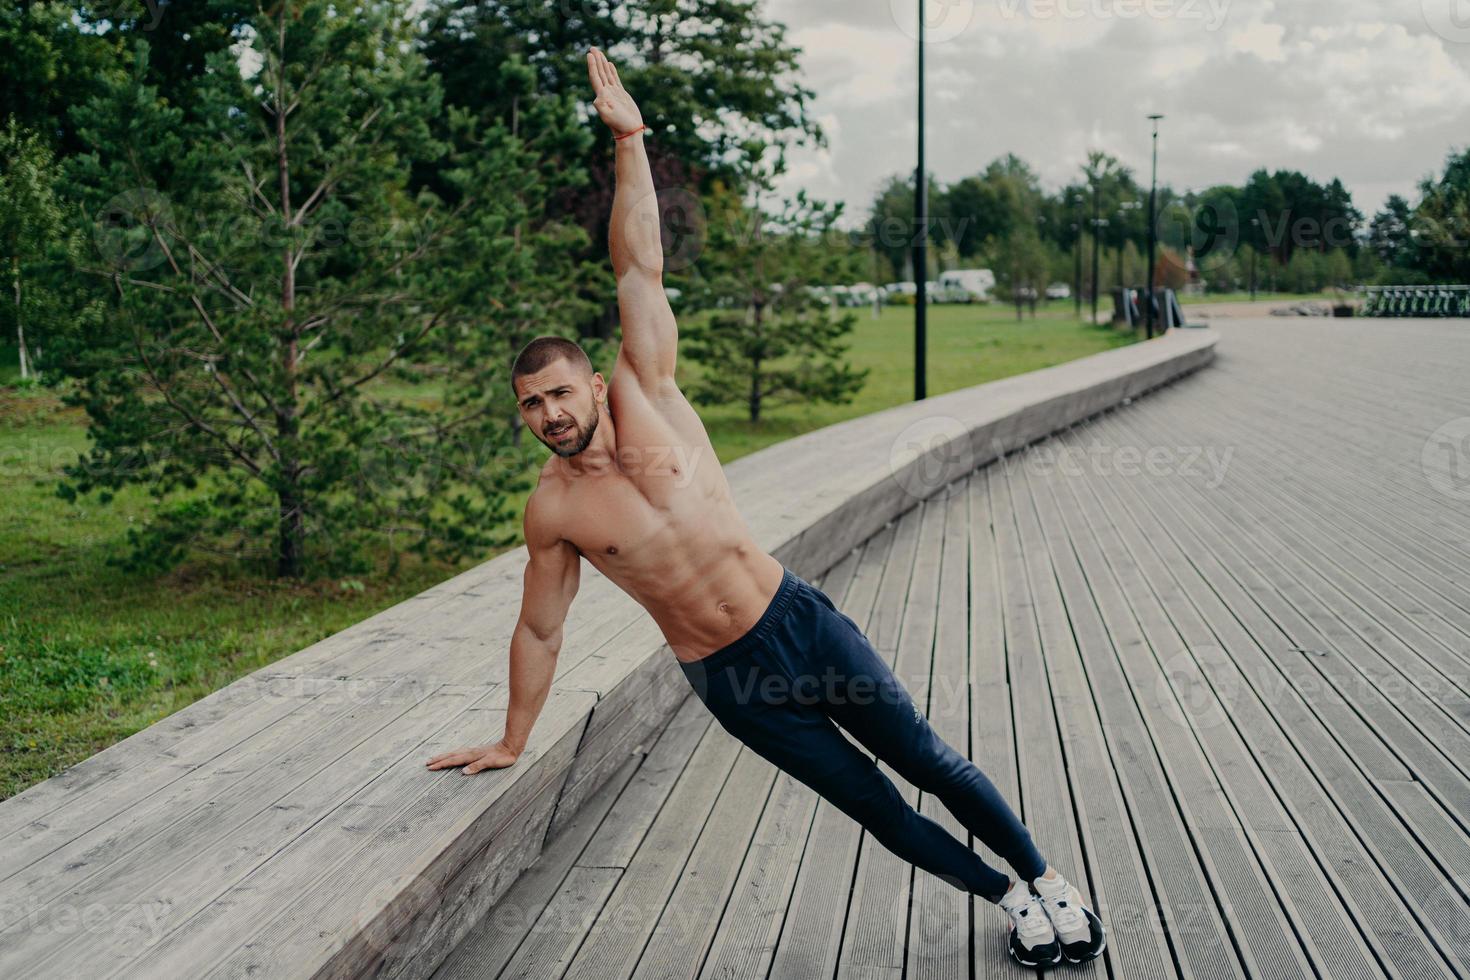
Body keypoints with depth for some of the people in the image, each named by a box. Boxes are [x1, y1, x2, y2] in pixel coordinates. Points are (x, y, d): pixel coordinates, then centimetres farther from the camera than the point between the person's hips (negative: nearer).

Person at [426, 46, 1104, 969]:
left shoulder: (646, 400, -8)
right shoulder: (553, 511, -7)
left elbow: (641, 273, -15)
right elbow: (539, 631, 5)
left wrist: (630, 139, -19)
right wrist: (512, 742, 11)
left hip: (799, 617, 0)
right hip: (730, 681, 0)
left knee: (928, 761, 7)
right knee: (873, 805, 5)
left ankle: (1044, 875, 26)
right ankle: (1009, 898, 25)